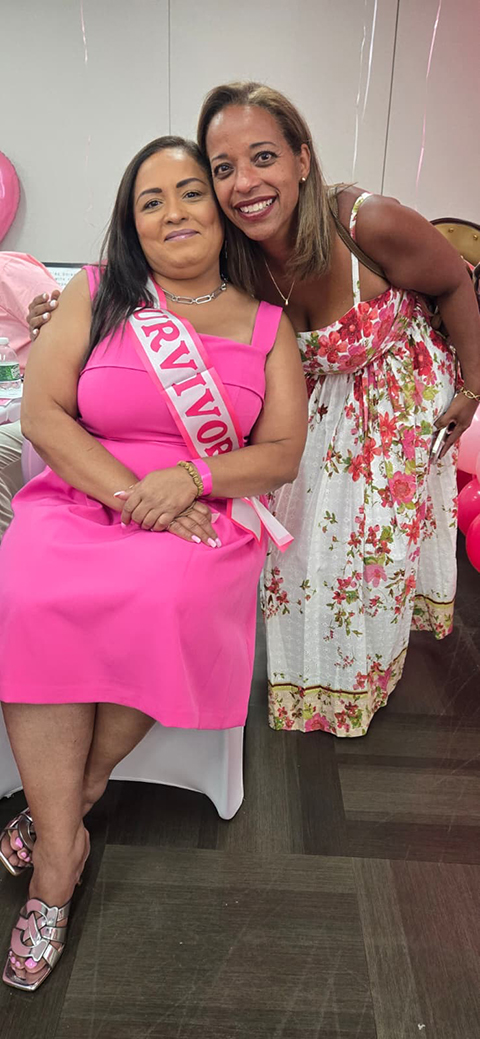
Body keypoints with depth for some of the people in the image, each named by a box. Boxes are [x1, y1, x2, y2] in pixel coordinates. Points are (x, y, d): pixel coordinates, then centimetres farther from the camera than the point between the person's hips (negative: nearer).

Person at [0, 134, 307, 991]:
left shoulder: (267, 324, 10)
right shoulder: (95, 293, 9)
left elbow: (284, 452, 4)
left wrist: (191, 478, -15)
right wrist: (131, 492, -14)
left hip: (206, 515, 0)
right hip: (80, 497, 1)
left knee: (164, 599, -32)